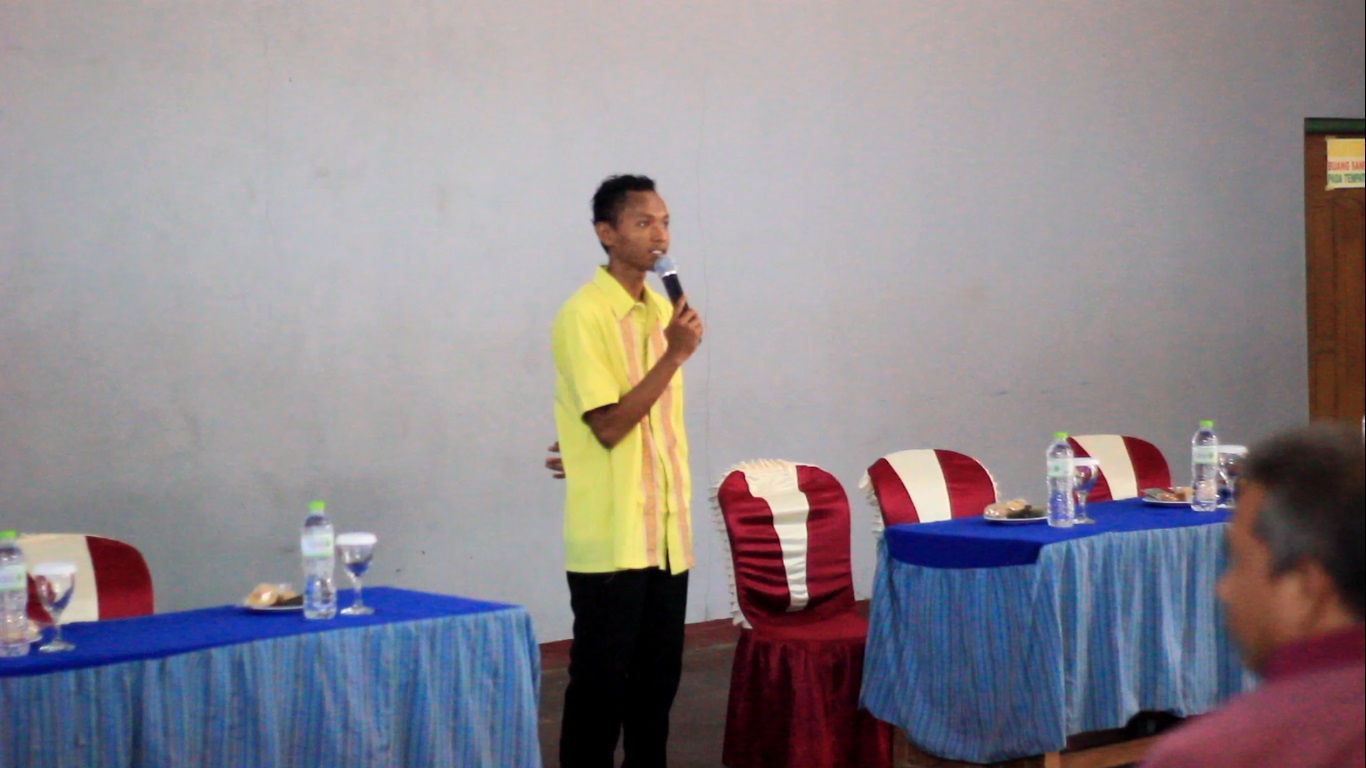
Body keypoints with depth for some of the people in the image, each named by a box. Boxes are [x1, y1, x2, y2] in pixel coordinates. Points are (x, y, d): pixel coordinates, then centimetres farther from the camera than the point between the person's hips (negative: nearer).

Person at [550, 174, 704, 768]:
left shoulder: (662, 310, 11)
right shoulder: (583, 317, -13)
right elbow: (609, 424, -18)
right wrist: (675, 355, -20)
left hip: (666, 529, 7)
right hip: (609, 536, -7)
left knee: (659, 674, 12)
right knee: (601, 680, -1)